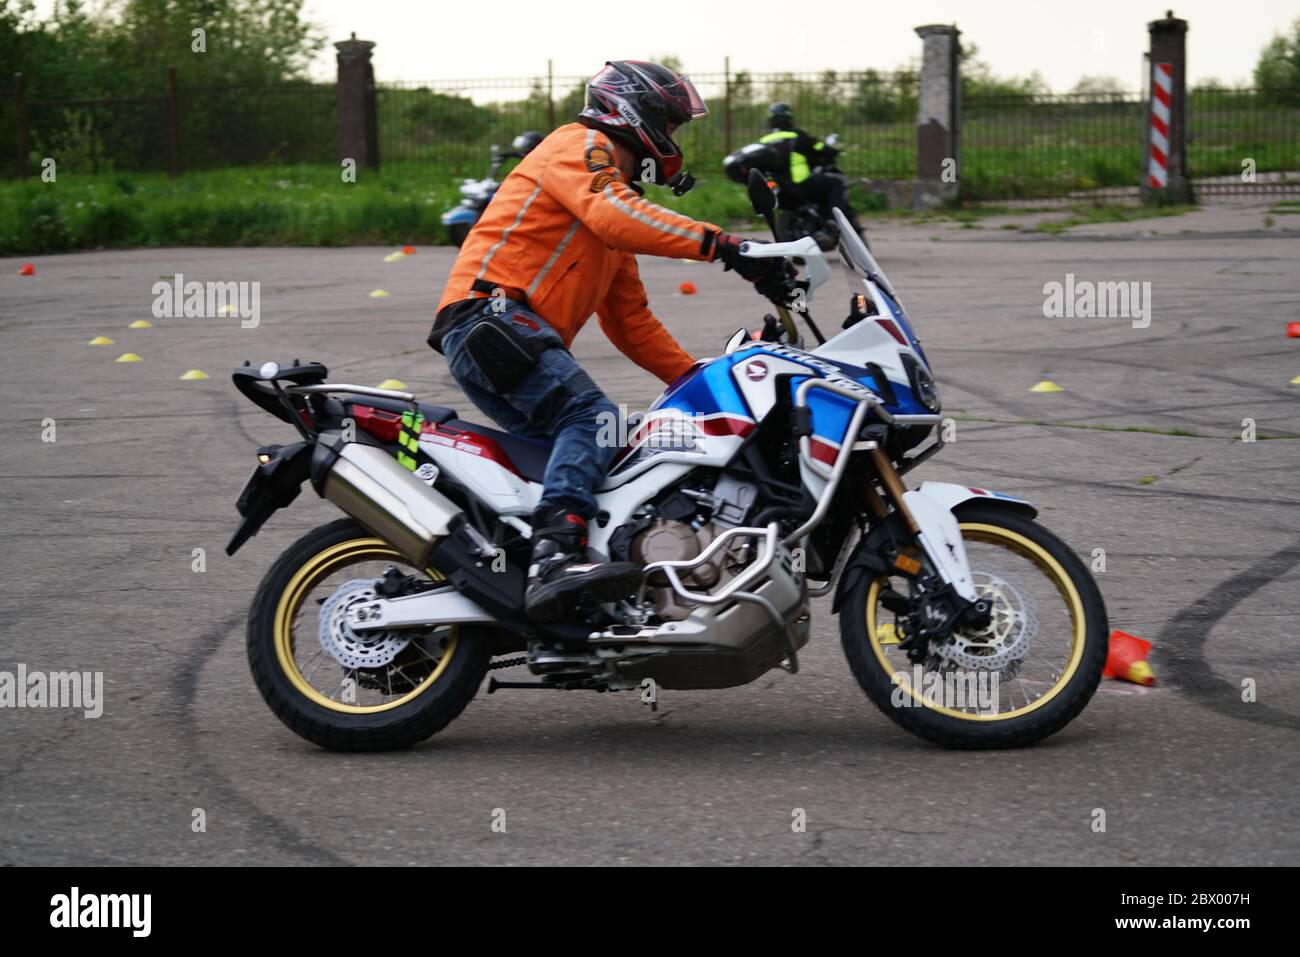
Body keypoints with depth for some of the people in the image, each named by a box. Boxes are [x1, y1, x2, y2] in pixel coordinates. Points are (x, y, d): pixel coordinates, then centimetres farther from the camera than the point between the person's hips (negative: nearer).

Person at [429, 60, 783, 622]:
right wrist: (720, 245, -27)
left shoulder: (616, 185, 34)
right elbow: (613, 216, -21)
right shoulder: (580, 146, 3)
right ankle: (555, 559, -45)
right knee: (592, 417, -28)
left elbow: (630, 321, 32)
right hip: (492, 315, -11)